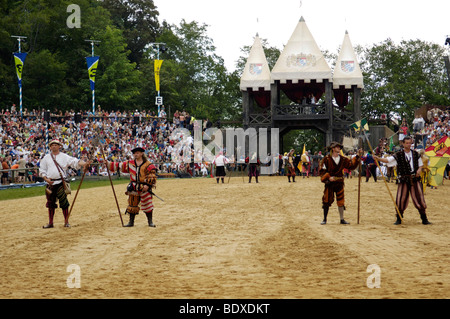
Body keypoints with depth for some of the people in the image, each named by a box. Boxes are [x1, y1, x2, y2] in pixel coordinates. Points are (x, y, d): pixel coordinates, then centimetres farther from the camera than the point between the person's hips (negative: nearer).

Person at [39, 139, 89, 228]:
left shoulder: (64, 156, 3)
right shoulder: (46, 158, 10)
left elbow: (74, 161, -9)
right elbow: (42, 170, 11)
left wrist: (83, 164, -27)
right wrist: (46, 179, -5)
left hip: (61, 183, -2)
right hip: (50, 183, 2)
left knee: (64, 203, -3)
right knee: (50, 203, 7)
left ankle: (66, 222, 4)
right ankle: (50, 223, 16)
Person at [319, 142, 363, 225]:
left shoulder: (343, 159, 6)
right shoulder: (326, 159, -7)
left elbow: (352, 165, 5)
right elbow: (321, 170, -8)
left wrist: (357, 157, -3)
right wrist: (328, 177, -21)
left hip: (339, 183, 3)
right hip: (329, 183, -3)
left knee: (341, 201, 4)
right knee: (327, 201, 0)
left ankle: (342, 219, 13)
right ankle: (324, 219, 12)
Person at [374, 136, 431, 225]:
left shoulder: (415, 154, 7)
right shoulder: (399, 155, -2)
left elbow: (421, 164, 17)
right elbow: (388, 160, -12)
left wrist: (420, 169, -5)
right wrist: (379, 159, -28)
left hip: (415, 179, 2)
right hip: (403, 179, -2)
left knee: (419, 198, 2)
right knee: (401, 199, -4)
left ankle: (424, 219, 12)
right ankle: (399, 219, 10)